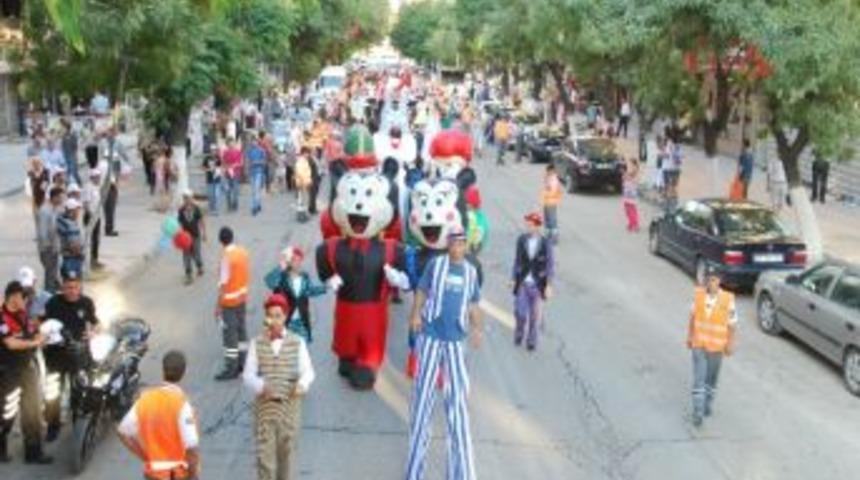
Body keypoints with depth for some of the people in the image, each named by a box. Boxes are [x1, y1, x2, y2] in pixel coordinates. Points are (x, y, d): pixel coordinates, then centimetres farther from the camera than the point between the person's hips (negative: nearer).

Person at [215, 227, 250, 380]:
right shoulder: (243, 252, -1)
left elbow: (223, 284, -21)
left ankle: (231, 369, 5)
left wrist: (218, 306, -16)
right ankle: (242, 362, 28)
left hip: (229, 300, -7)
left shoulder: (227, 257, -22)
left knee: (229, 334, 0)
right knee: (240, 329, 18)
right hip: (242, 297, 7)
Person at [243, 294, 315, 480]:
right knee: (264, 454, -4)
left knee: (284, 451, 16)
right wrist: (261, 386, -25)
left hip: (289, 404, 1)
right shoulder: (257, 344, -2)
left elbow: (307, 371, -5)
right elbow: (248, 374, -4)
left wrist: (302, 383, -27)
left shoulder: (297, 343, -3)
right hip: (265, 404, -1)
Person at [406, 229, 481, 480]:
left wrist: (477, 328, 1)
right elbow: (421, 291, 3)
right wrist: (416, 314, -13)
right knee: (424, 389, 1)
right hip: (431, 334, -2)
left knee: (458, 394, 0)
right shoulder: (436, 264, 0)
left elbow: (473, 304, 15)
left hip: (455, 338, 2)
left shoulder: (471, 272, 9)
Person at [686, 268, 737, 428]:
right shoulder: (698, 294, -8)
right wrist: (690, 336, 9)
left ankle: (708, 404, 38)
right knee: (698, 379, -5)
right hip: (698, 344, 0)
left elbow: (732, 323, -7)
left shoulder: (727, 299, -15)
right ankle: (698, 413, -3)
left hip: (717, 346, 0)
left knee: (712, 379, 17)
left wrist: (730, 344, -4)